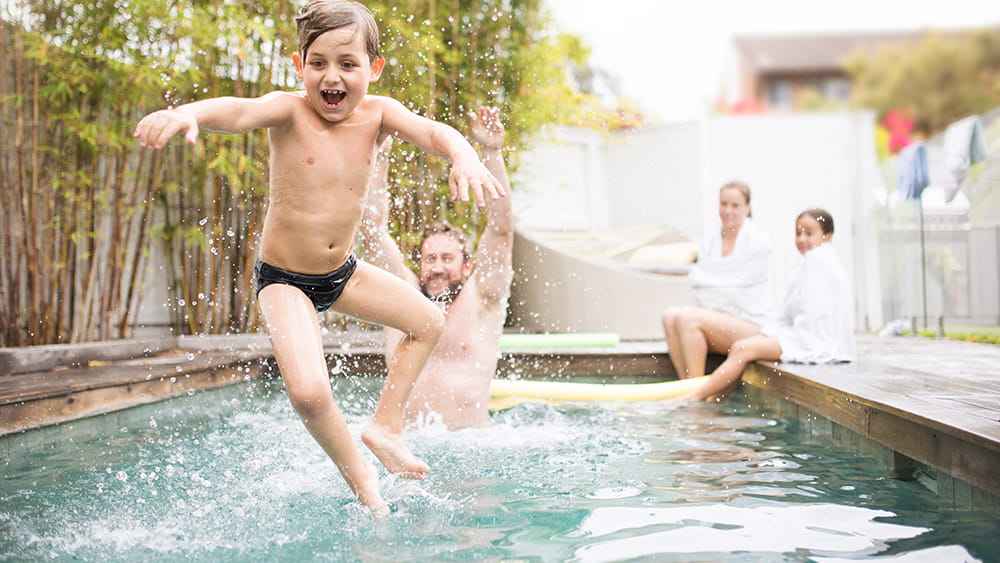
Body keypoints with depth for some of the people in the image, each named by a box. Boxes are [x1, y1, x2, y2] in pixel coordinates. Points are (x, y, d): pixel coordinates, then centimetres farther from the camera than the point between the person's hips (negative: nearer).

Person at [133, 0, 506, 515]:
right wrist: (185, 113, -63)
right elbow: (240, 111, -40)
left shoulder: (377, 114, -9)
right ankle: (359, 474, 4)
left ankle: (385, 424, 26)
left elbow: (430, 131, -27)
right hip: (284, 278, -5)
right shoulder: (290, 111, -20)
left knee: (428, 322, 15)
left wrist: (464, 156, -50)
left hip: (342, 271, 6)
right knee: (308, 392, -22)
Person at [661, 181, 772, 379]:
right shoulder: (710, 240, 12)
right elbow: (696, 279, 5)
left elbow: (738, 287, -12)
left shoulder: (758, 242, -6)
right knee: (670, 316, -17)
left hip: (749, 322, -6)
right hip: (717, 315, 7)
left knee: (688, 318, -27)